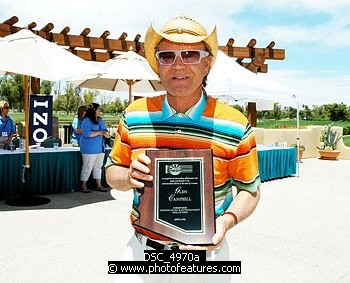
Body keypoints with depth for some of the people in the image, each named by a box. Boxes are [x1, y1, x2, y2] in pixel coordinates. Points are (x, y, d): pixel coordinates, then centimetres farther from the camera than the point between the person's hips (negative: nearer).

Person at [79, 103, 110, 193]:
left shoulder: (100, 120, 14)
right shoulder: (86, 121, -11)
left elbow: (105, 130, 17)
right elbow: (87, 133, -21)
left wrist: (106, 133, -8)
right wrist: (100, 132, -22)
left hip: (100, 148, 8)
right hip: (89, 149, -8)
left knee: (98, 166, 12)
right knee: (87, 167, -2)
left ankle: (99, 185, 19)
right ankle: (83, 186, 10)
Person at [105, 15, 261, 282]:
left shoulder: (235, 126, -12)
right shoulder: (135, 115, -5)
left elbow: (249, 189, -2)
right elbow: (112, 172, 6)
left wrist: (227, 220, -21)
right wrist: (129, 177, -16)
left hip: (205, 254, -1)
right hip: (143, 250, 2)